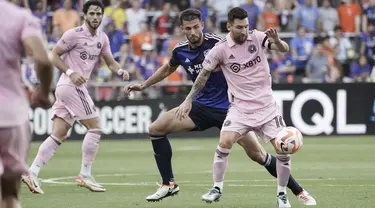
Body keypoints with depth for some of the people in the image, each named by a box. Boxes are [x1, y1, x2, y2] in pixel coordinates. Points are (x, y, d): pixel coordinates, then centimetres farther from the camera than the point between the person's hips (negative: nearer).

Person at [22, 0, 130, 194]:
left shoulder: (102, 38, 13)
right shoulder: (74, 34, -9)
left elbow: (110, 62, 17)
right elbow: (54, 55, -7)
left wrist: (120, 71, -5)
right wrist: (70, 72, -19)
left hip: (77, 87, 8)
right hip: (71, 85, -8)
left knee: (59, 134, 2)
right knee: (95, 127, -8)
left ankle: (32, 173, -1)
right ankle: (85, 175, -2)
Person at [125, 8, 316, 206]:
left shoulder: (216, 43, -18)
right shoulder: (180, 51, -2)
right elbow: (168, 69, 21)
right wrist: (143, 85, 24)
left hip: (228, 107, -5)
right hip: (201, 106, 5)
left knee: (257, 154, -11)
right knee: (156, 129, -7)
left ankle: (299, 191, 3)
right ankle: (169, 184, 3)